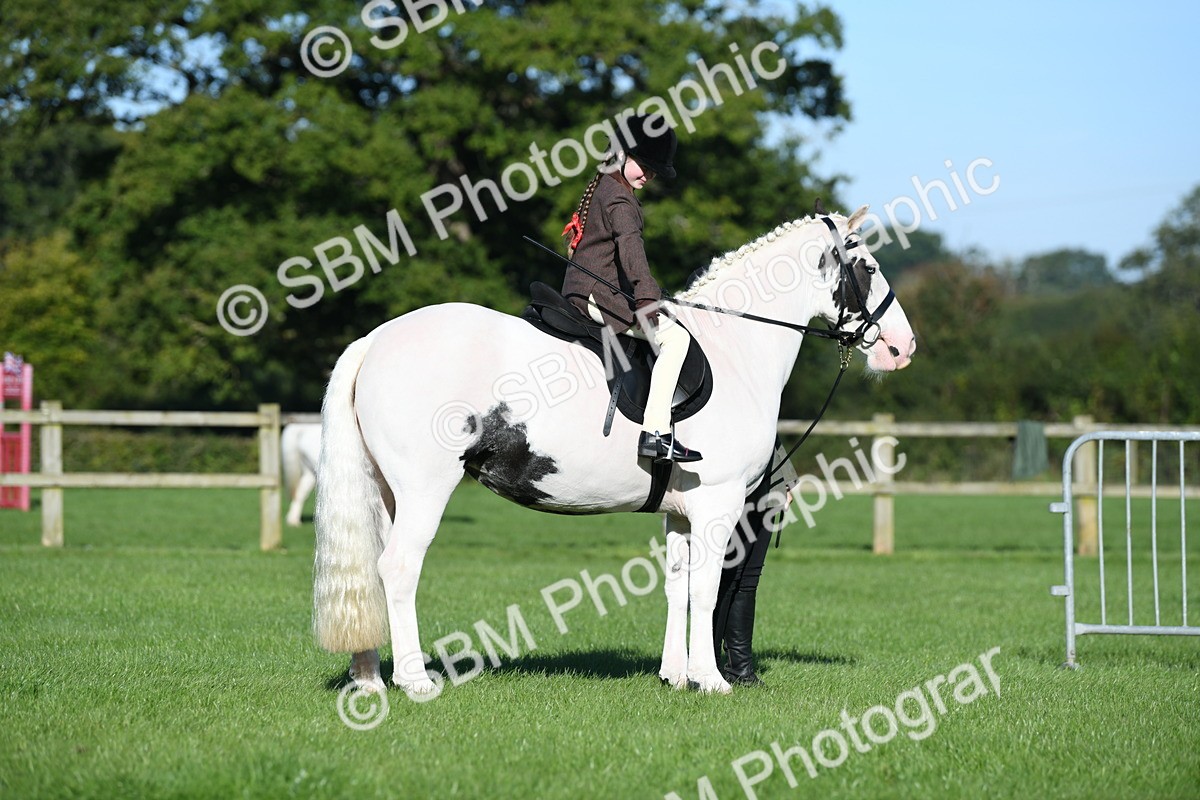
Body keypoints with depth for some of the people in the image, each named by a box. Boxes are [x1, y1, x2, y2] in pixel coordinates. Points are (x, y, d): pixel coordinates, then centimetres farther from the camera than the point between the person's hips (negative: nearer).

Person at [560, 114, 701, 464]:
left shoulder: (600, 188, 20)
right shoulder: (619, 197, -12)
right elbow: (630, 243, -28)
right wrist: (646, 295, -40)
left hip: (579, 293, 11)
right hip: (598, 294, -11)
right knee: (674, 336, -18)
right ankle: (655, 432, -26)